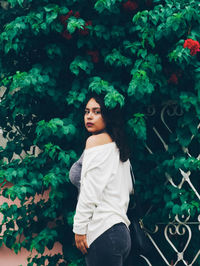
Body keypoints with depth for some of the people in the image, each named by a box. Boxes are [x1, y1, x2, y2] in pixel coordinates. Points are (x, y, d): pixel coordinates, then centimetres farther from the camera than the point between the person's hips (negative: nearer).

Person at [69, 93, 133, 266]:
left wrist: (79, 228, -10)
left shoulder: (96, 140, -5)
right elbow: (129, 188, 23)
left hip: (103, 231, -9)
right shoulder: (118, 145, 20)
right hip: (122, 231, 9)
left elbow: (90, 190, -12)